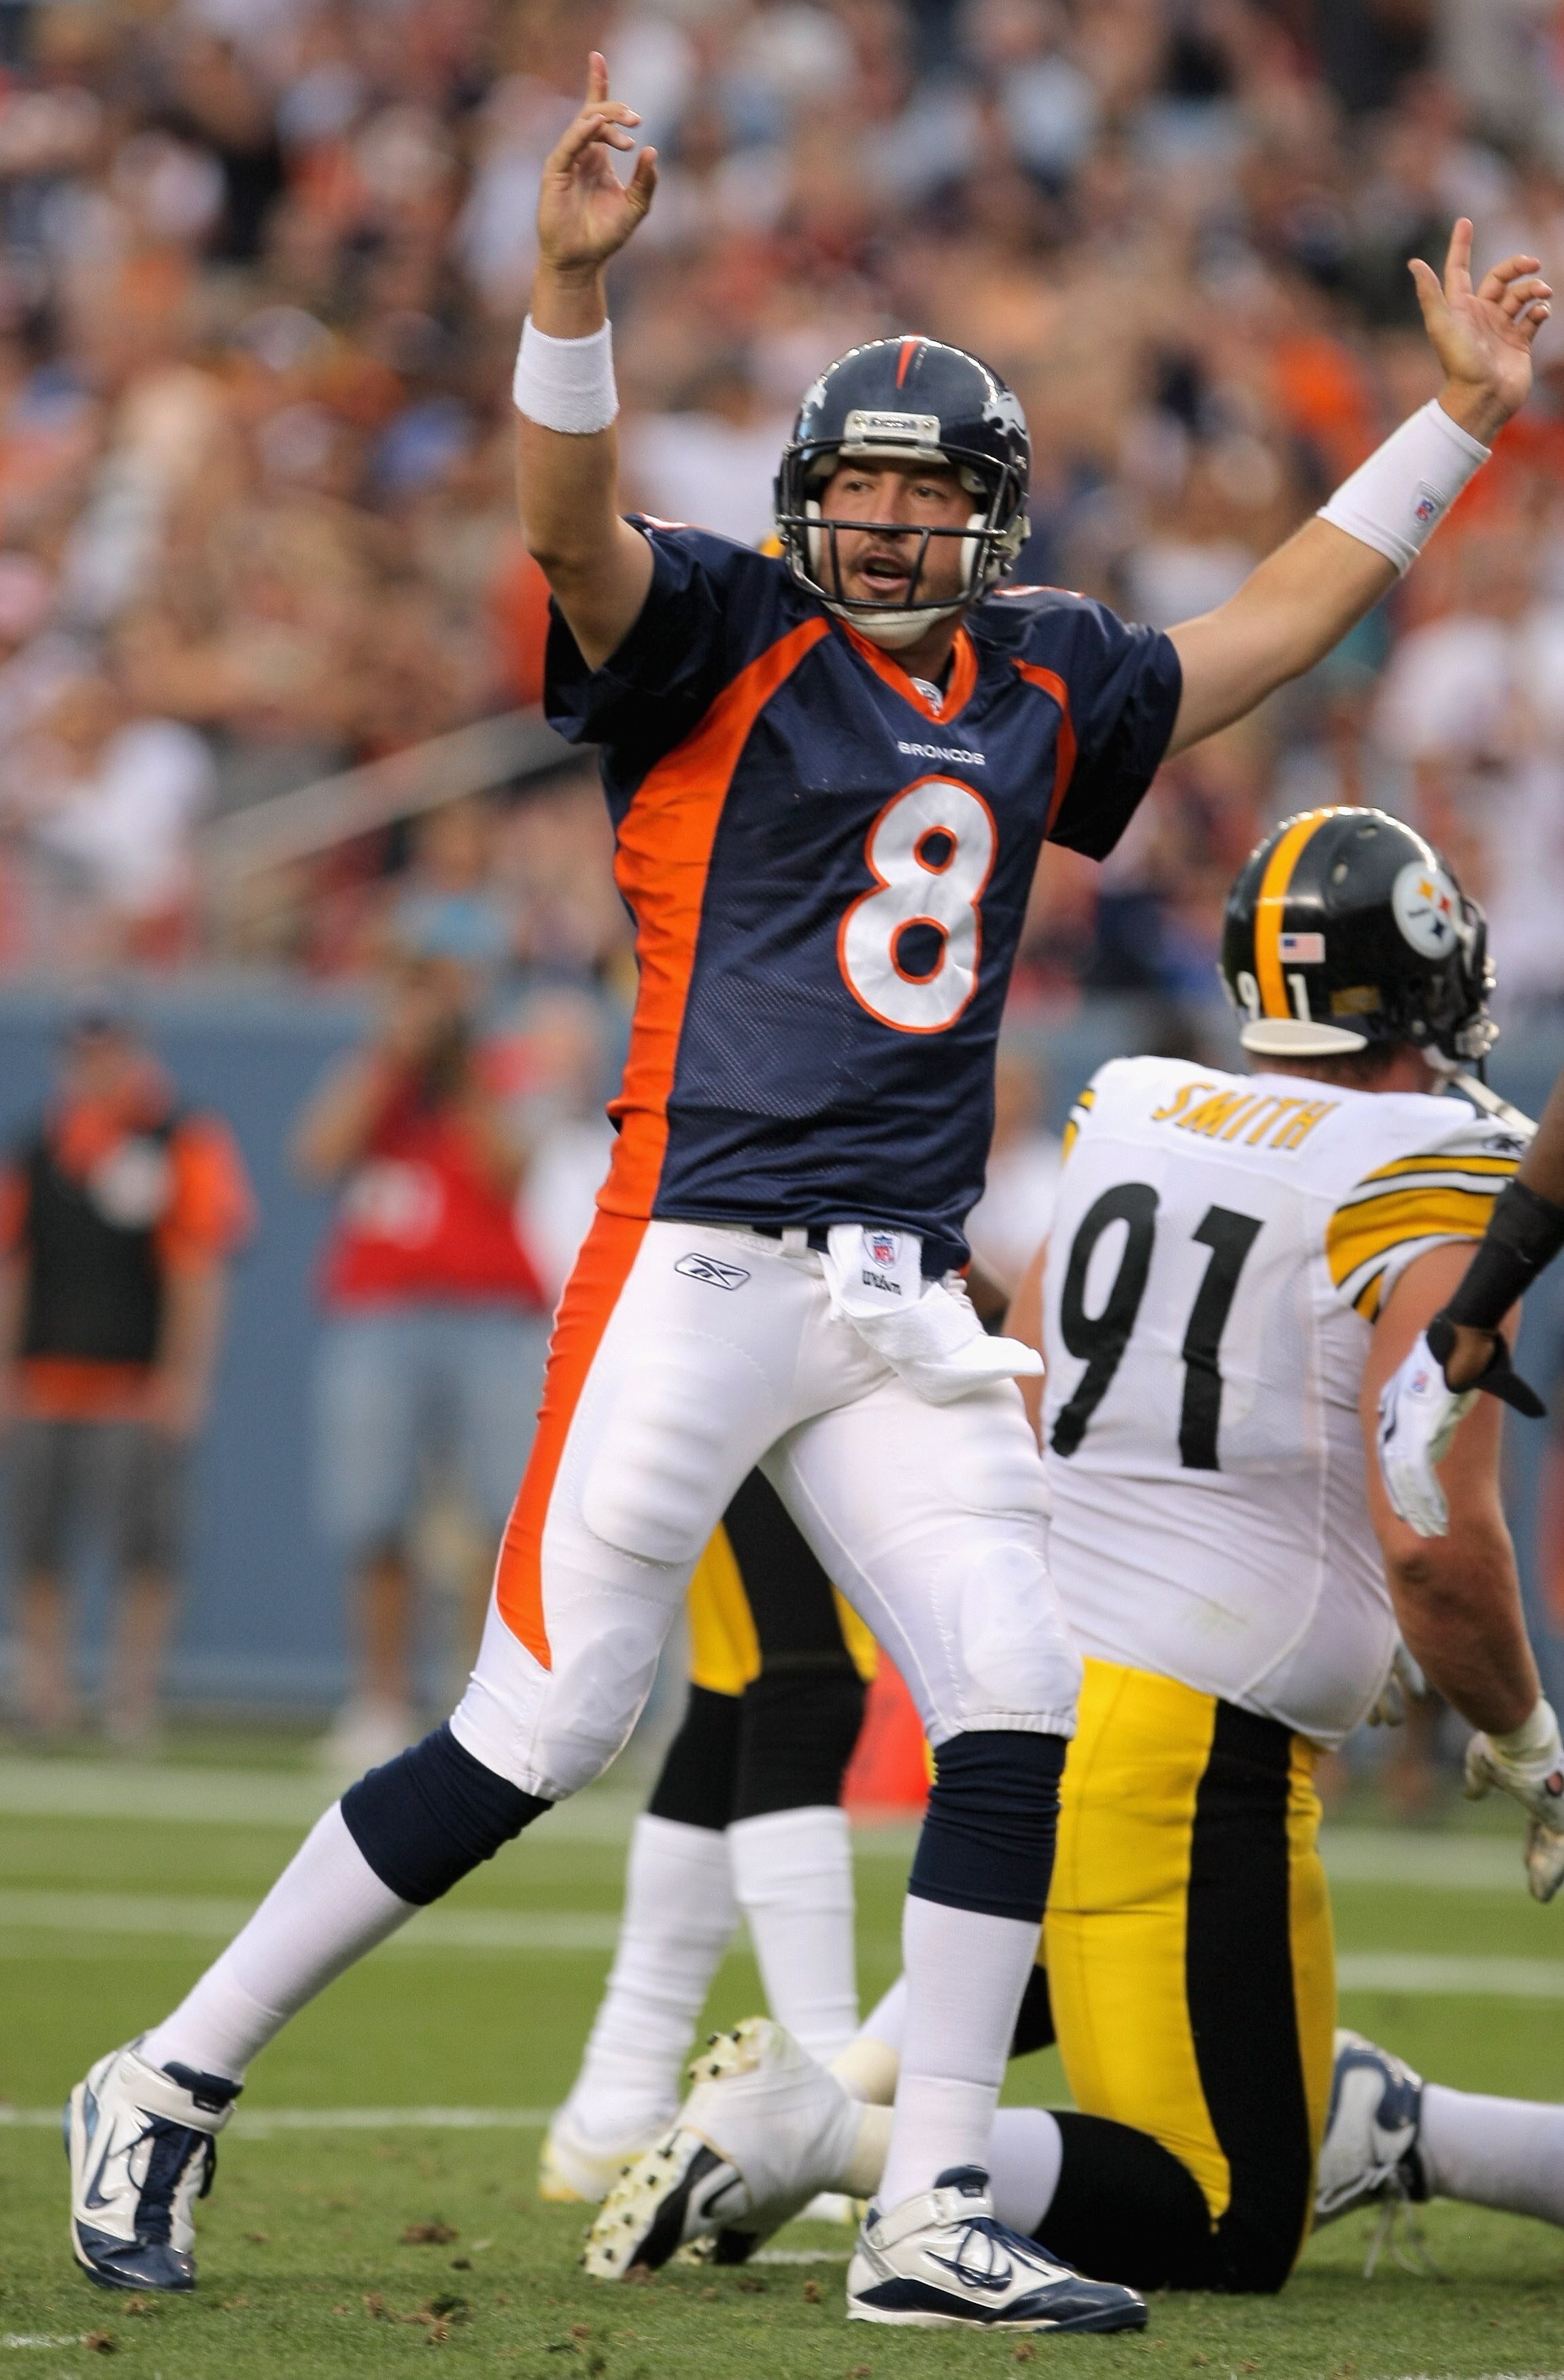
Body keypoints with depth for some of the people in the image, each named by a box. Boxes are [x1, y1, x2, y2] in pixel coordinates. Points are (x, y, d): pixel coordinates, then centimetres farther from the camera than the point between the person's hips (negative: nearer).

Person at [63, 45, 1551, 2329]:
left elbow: (1266, 628, 30)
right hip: (701, 1269, -6)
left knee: (1018, 1715, -4)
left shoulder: (1037, 686, 16)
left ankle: (930, 2223, 2)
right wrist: (574, 283, -36)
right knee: (535, 1738, -6)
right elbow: (571, 528, -20)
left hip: (904, 1315, 6)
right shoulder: (723, 641, -1)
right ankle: (172, 2086, 6)